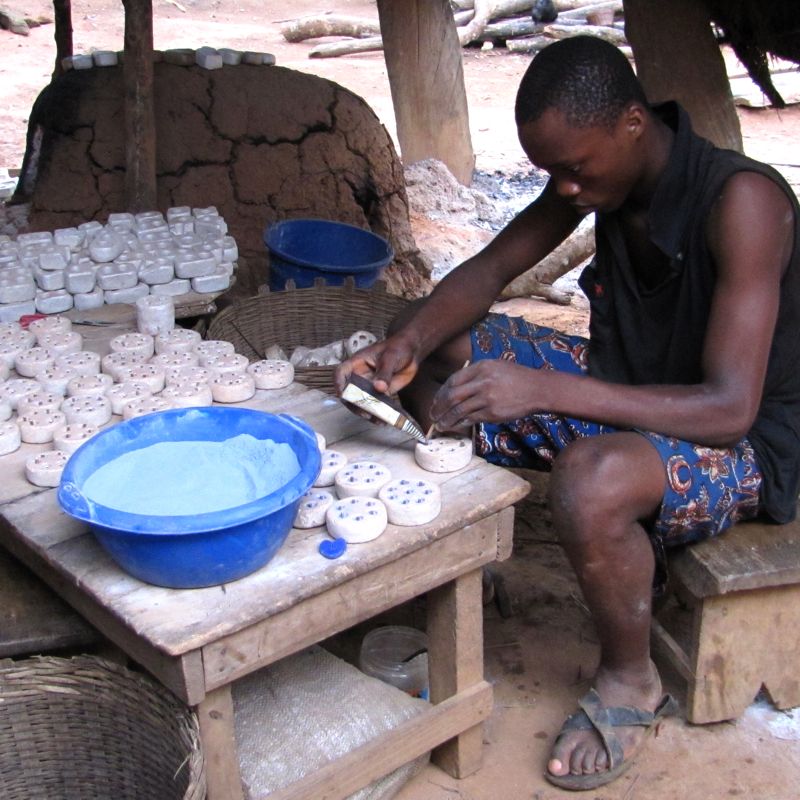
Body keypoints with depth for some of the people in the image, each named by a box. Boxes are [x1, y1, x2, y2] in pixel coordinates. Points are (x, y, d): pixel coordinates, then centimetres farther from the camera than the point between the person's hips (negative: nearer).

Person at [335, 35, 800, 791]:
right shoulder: (595, 165, -7)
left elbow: (730, 407, -34)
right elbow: (489, 269, 1)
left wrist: (543, 390, -40)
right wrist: (407, 344, -20)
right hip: (626, 388, 8)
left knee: (591, 483, -40)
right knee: (436, 347, -2)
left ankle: (630, 680, -8)